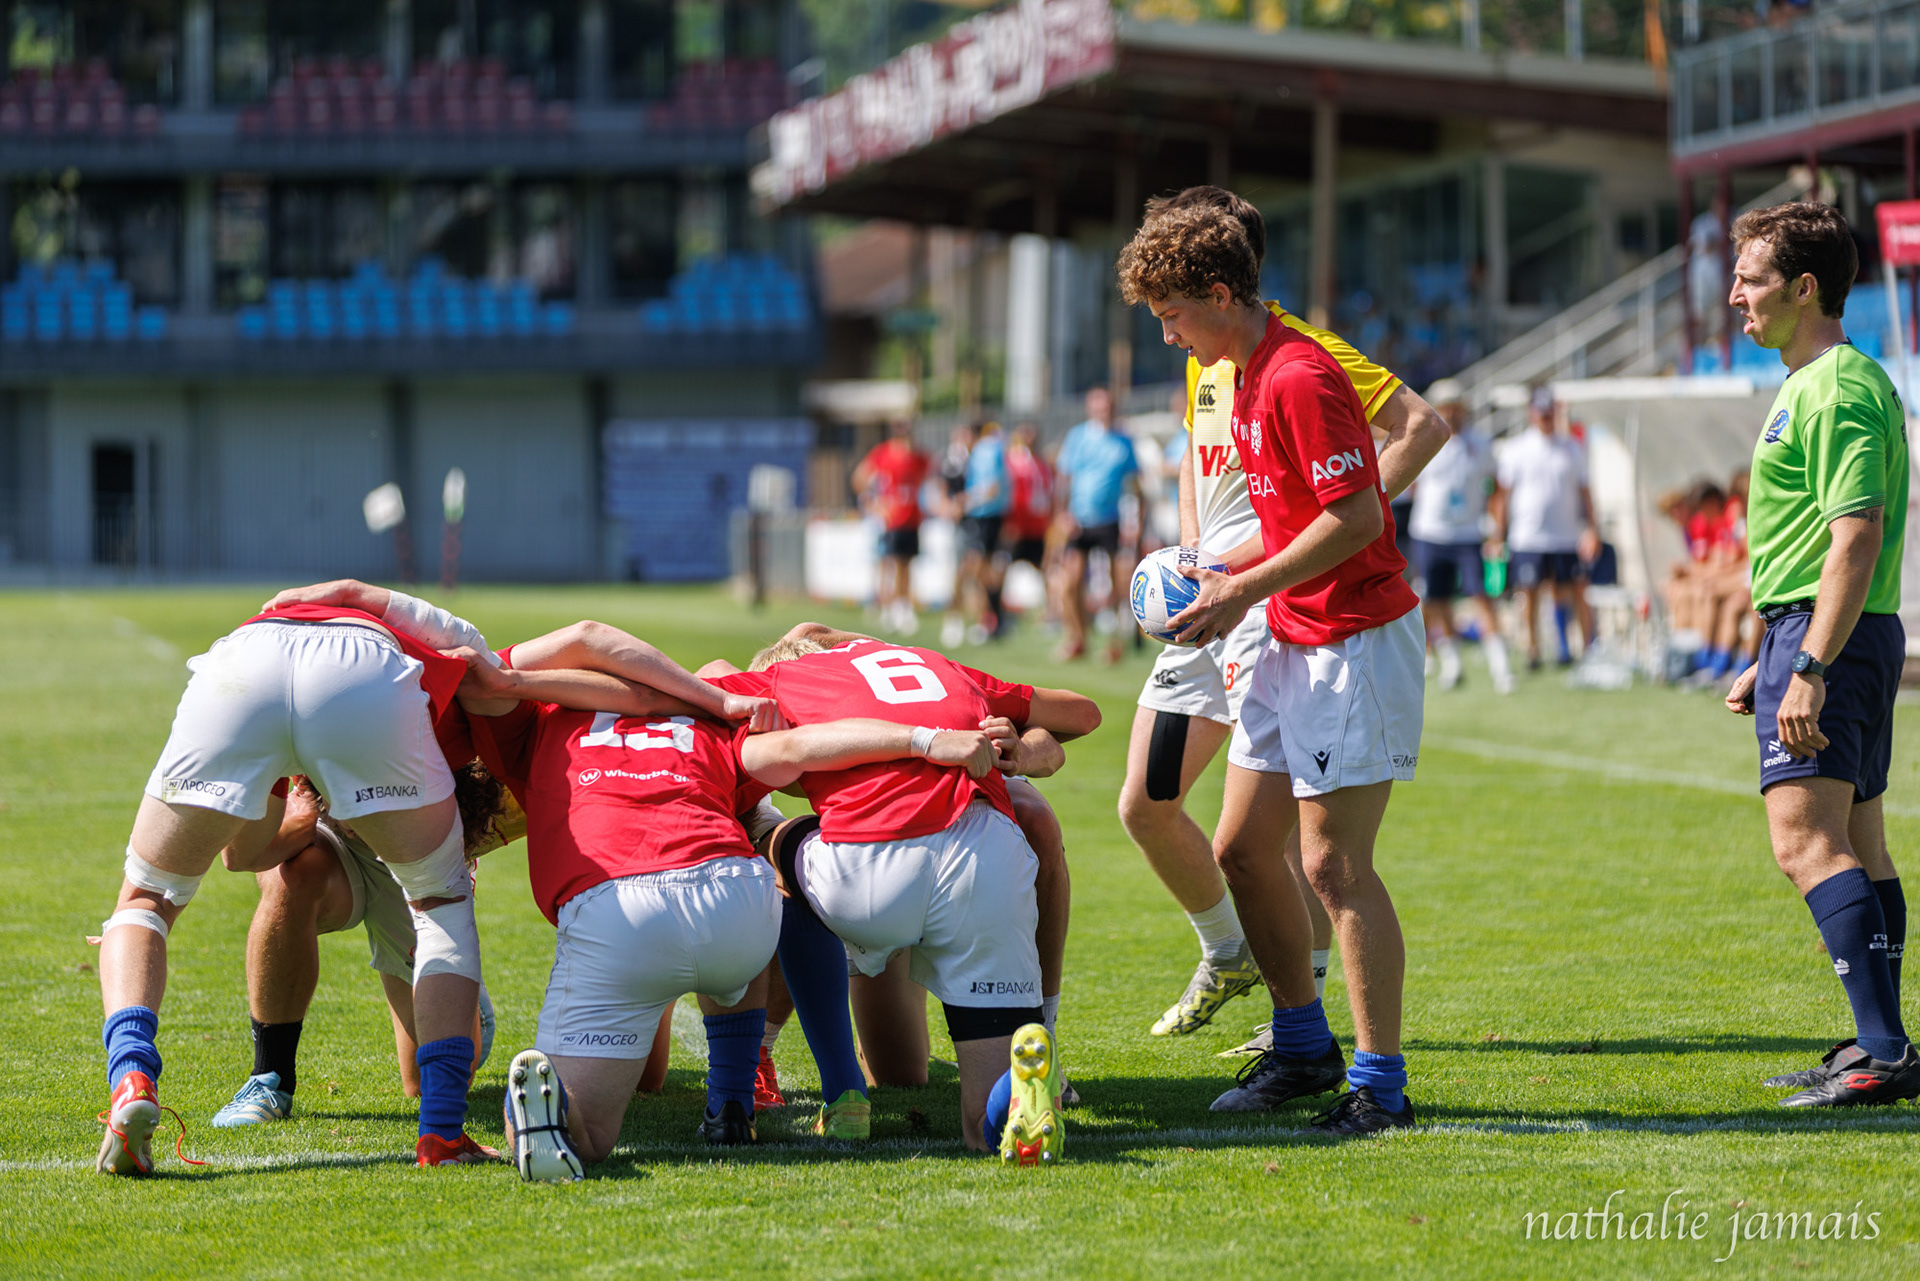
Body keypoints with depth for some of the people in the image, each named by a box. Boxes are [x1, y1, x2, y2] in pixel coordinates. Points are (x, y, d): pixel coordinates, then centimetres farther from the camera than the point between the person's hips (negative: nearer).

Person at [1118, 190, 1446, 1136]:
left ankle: (1380, 1084, -7)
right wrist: (1224, 568, 12)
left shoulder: (1300, 378, -18)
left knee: (1333, 862, -11)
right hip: (1295, 642, 10)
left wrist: (1247, 590, -18)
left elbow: (1357, 518, -23)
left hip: (1358, 640, -10)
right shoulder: (1249, 377, 14)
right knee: (1243, 848, 11)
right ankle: (1303, 1049, 24)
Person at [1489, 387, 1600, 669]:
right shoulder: (1515, 451, 4)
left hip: (1568, 537, 1)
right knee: (1530, 594, 0)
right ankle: (1533, 650, 9)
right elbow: (1503, 494, 6)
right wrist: (1499, 535, 1)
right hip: (1527, 537, -1)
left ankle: (1589, 647, 2)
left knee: (1577, 593, -2)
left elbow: (1584, 492, 12)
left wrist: (1591, 529, 2)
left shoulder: (1572, 449, 9)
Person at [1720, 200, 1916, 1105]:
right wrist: (1770, 661, 28)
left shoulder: (1837, 391, -14)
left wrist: (1809, 668, -27)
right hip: (1816, 635, 11)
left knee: (1807, 844, -17)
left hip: (1829, 638, -11)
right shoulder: (1819, 384, 20)